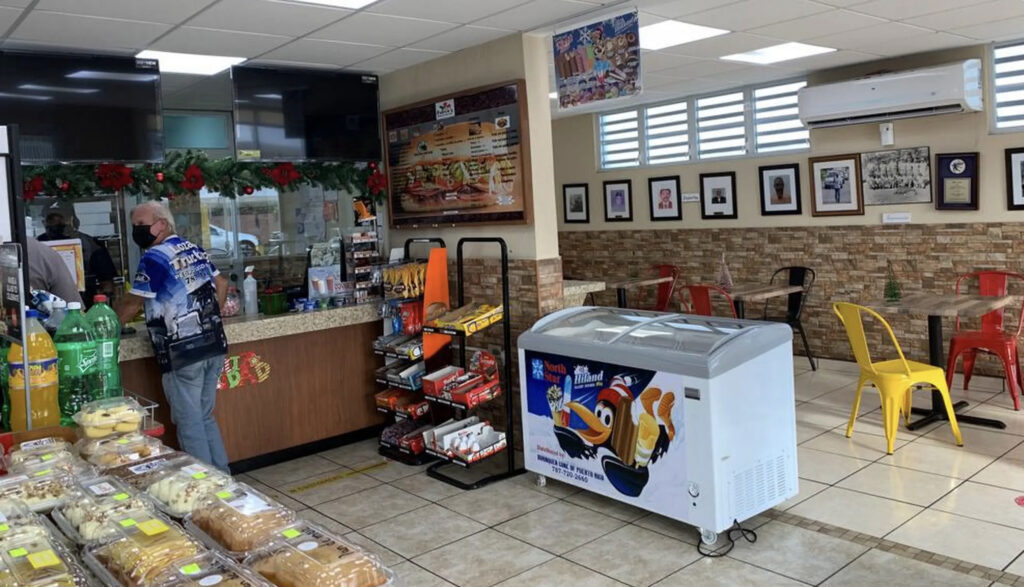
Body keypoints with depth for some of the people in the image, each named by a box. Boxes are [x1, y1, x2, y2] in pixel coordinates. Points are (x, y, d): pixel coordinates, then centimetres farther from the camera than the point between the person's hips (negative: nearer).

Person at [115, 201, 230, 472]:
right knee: (205, 417, 17)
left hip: (182, 354, -8)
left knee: (190, 424, 3)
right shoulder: (195, 249, 11)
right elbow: (222, 284, 17)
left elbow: (132, 304, -6)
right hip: (214, 346, 8)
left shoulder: (154, 257, -11)